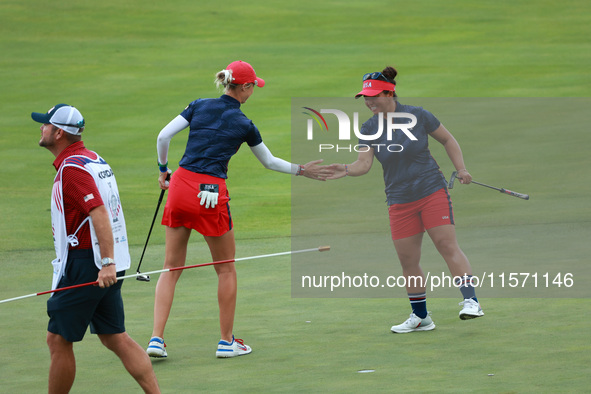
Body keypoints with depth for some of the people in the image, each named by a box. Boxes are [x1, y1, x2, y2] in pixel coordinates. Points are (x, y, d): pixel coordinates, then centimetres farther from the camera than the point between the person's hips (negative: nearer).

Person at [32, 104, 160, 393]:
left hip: (84, 266, -9)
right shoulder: (93, 160, 15)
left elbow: (99, 212, -26)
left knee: (58, 340, 0)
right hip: (108, 267, 9)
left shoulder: (72, 167, -16)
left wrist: (107, 263, -31)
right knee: (115, 339, 10)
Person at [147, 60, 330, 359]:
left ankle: (156, 339, 0)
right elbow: (270, 162, 15)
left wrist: (163, 169, 16)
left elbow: (163, 136, 2)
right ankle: (226, 341, 19)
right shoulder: (244, 125, 2)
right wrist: (301, 170, 29)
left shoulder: (200, 106, 8)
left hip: (180, 185, 4)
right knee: (226, 269, 13)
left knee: (171, 268, 10)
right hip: (212, 194, -4)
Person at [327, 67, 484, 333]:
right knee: (407, 260, 5)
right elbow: (364, 163, -10)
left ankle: (470, 300, -15)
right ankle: (420, 317, 17)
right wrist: (346, 169, -30)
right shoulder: (369, 129, 1)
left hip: (432, 192, -4)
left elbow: (448, 140, 7)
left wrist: (461, 169, -1)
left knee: (447, 246, -15)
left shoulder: (417, 116, -6)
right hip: (399, 201, 4)